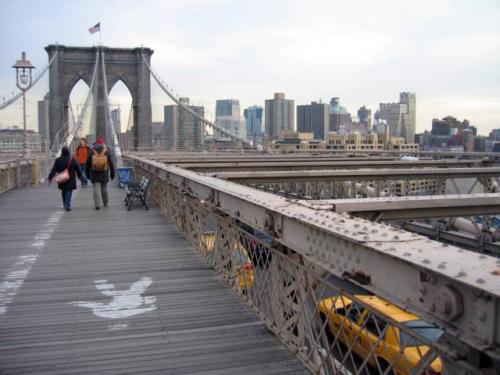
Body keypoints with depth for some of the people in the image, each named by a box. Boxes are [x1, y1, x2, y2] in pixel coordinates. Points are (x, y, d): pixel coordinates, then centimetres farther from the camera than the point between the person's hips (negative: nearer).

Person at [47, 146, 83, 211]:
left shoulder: (58, 160, -3)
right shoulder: (72, 160, -6)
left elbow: (54, 170, -6)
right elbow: (77, 169, 1)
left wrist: (50, 178, -4)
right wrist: (80, 176, 14)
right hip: (70, 179, -2)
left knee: (63, 192, 16)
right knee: (69, 191, -1)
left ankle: (65, 205, 26)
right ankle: (67, 205, -14)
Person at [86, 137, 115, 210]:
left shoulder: (91, 152, 1)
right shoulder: (106, 152, 1)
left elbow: (87, 164, 5)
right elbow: (111, 163, 2)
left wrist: (88, 174, 14)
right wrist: (112, 173, 9)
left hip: (94, 175, -1)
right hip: (104, 174, 1)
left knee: (96, 189, -2)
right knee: (104, 189, 13)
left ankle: (98, 204, -13)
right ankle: (105, 203, 24)